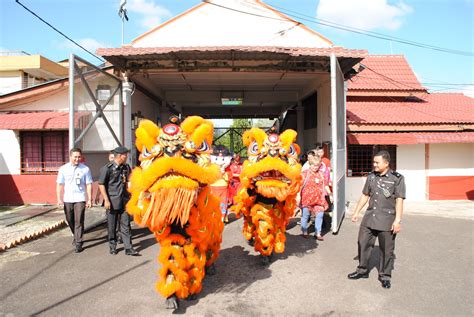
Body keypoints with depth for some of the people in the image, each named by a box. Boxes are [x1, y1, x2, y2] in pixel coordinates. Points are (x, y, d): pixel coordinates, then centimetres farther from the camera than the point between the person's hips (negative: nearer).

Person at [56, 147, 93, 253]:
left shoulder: (85, 169, -1)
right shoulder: (63, 169, 4)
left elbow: (89, 185, 1)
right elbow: (59, 184, 7)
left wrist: (89, 199, -3)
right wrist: (59, 199, 0)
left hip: (80, 199, -3)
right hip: (67, 199, 3)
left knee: (79, 221, -5)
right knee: (70, 221, 15)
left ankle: (78, 243, 3)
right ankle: (76, 236, 39)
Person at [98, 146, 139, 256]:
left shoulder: (126, 168, 7)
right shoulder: (107, 168, -9)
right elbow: (101, 184, -9)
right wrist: (106, 200, -13)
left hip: (124, 201, 4)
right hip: (112, 202, -4)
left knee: (126, 225, 4)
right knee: (112, 226, 8)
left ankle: (128, 248, 7)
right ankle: (112, 247, 24)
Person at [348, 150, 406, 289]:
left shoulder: (397, 178, -7)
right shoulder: (371, 176, 8)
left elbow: (399, 201, -10)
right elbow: (364, 196, 15)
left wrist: (397, 220, -15)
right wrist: (356, 212, 13)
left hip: (387, 220, -5)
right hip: (369, 218, 5)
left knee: (386, 249, 7)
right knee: (363, 243, 10)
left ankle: (385, 275, 24)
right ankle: (362, 270, 27)